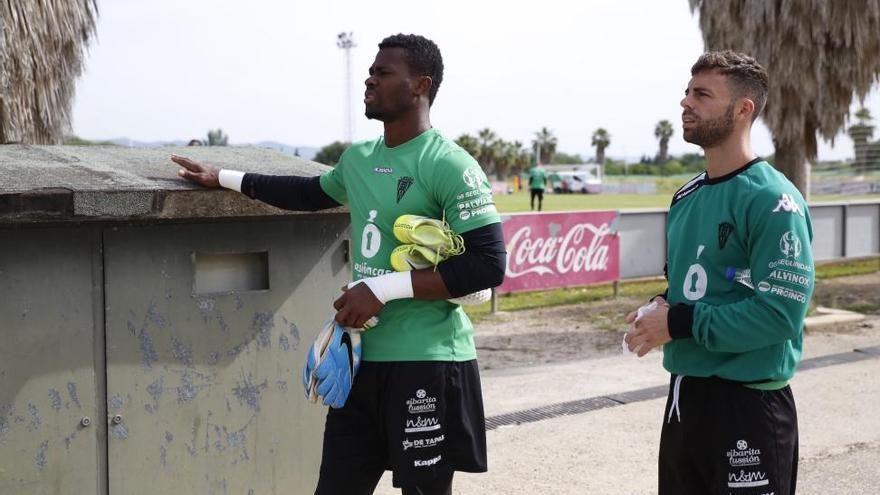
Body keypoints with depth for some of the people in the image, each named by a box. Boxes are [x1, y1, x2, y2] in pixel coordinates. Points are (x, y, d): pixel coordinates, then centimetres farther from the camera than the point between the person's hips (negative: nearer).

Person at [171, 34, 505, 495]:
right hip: (363, 357, 7)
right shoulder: (356, 160, 11)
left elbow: (488, 265, -19)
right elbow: (309, 193, 32)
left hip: (426, 363, -7)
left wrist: (385, 288, -21)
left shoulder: (450, 166, -14)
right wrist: (225, 178, 34)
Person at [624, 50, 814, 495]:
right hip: (683, 396, 8)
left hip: (749, 407, -8)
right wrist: (661, 309, 1)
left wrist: (680, 324, -18)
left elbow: (780, 312, -23)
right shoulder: (686, 196, 9)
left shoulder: (772, 200, -16)